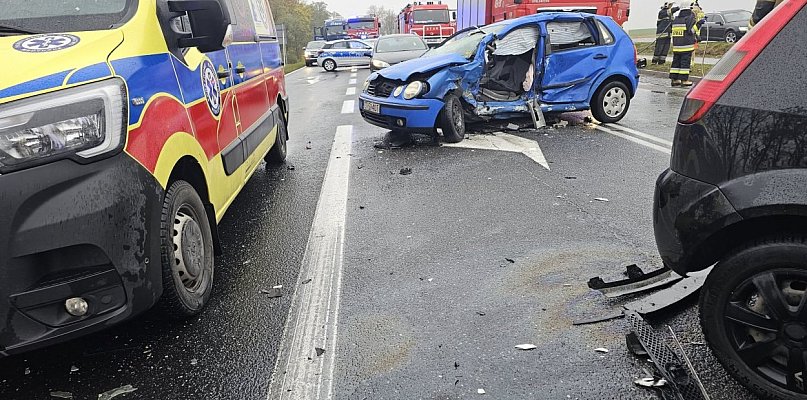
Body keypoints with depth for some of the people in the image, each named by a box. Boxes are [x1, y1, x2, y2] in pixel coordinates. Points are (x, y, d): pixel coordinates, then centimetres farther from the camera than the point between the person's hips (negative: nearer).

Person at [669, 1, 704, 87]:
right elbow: (690, 30, -16)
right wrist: (698, 24, -8)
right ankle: (684, 80, -4)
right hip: (686, 45, -7)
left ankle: (674, 79, 9)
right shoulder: (690, 18, -8)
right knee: (685, 62, -3)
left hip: (676, 45, 7)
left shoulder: (676, 19, 14)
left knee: (676, 61, 9)